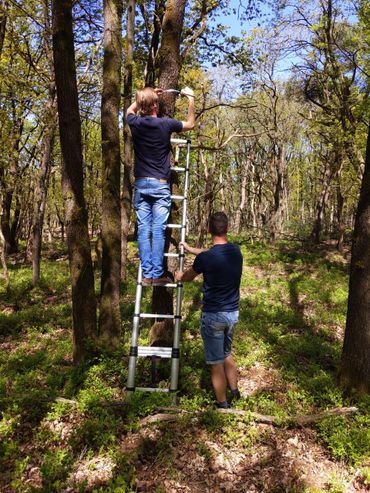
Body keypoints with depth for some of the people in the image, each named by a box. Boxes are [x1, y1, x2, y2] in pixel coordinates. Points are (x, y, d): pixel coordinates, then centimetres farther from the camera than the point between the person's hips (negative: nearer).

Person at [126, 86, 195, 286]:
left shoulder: (135, 124, 3)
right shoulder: (165, 124, -5)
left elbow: (130, 110, 30)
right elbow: (190, 124, 15)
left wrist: (146, 96, 33)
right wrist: (191, 98, 24)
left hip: (141, 184, 3)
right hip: (160, 184, -3)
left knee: (143, 229, 1)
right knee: (158, 230, -4)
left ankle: (146, 274, 1)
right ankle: (157, 274, -4)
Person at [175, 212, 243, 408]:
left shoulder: (205, 258, -21)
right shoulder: (236, 251, -2)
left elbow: (188, 276, 1)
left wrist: (179, 276, 25)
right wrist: (190, 249, 32)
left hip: (213, 315, -6)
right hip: (233, 313, 6)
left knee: (216, 362, 9)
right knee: (227, 355, 26)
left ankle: (222, 404, 22)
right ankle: (235, 391, 38)